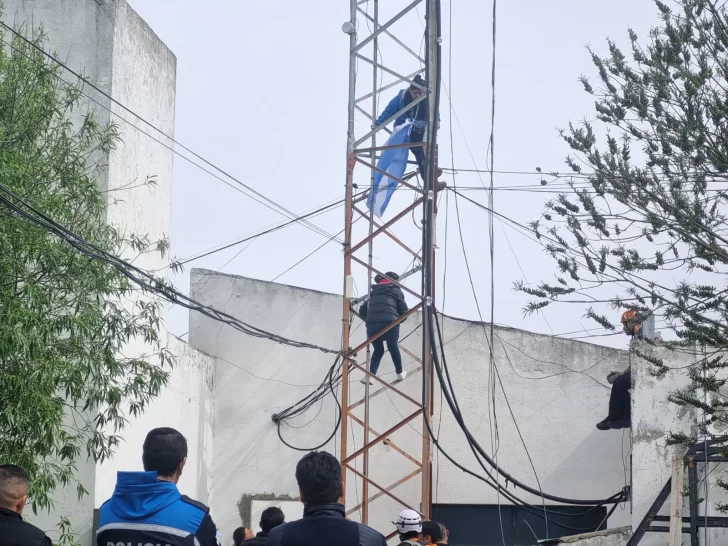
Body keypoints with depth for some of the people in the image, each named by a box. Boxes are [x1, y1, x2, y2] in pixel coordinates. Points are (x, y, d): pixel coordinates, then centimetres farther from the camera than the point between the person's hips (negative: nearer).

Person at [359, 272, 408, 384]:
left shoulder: (374, 291, 27)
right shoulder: (395, 290, 17)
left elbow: (362, 311, 22)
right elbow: (403, 311, 11)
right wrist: (397, 320, 28)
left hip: (372, 324, 3)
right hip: (389, 323, -3)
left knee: (378, 350, 20)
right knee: (393, 348, 18)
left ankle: (370, 376, 6)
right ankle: (400, 373, 31)